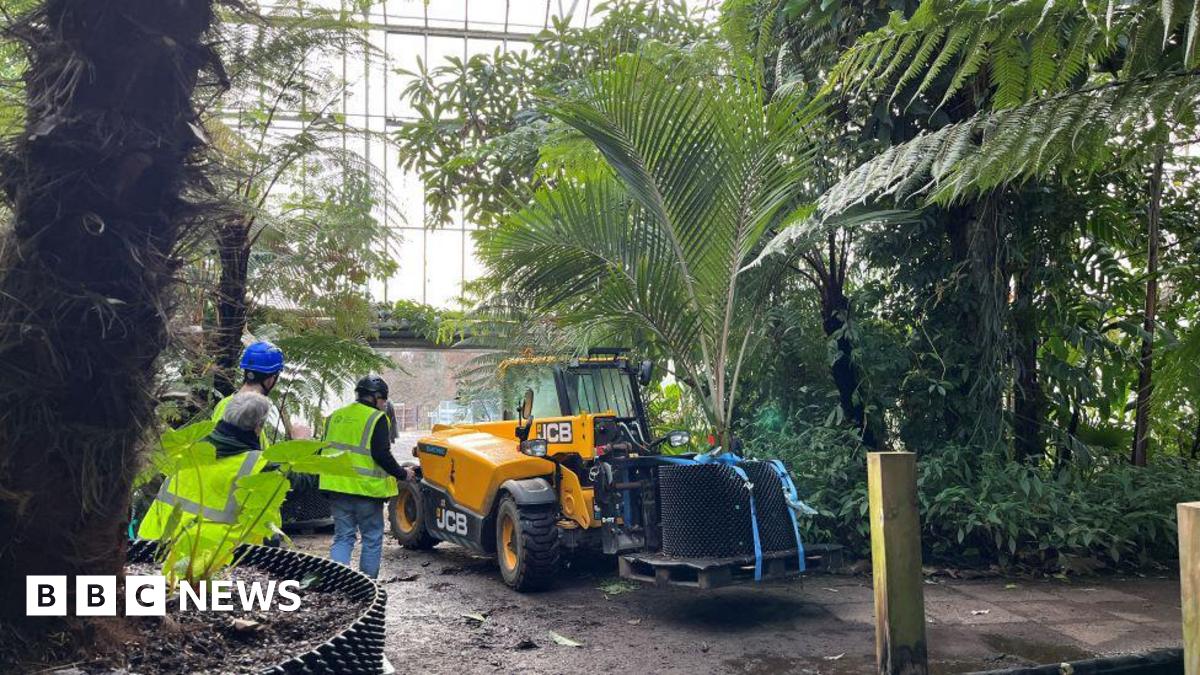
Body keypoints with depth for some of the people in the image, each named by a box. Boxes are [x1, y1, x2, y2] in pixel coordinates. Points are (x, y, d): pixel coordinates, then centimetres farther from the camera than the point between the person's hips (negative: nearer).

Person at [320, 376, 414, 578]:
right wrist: (402, 473, -3)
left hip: (336, 487, 6)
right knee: (372, 539, 8)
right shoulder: (377, 419, -9)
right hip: (366, 489, -5)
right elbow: (381, 455, -16)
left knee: (343, 537, 11)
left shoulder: (335, 416, 12)